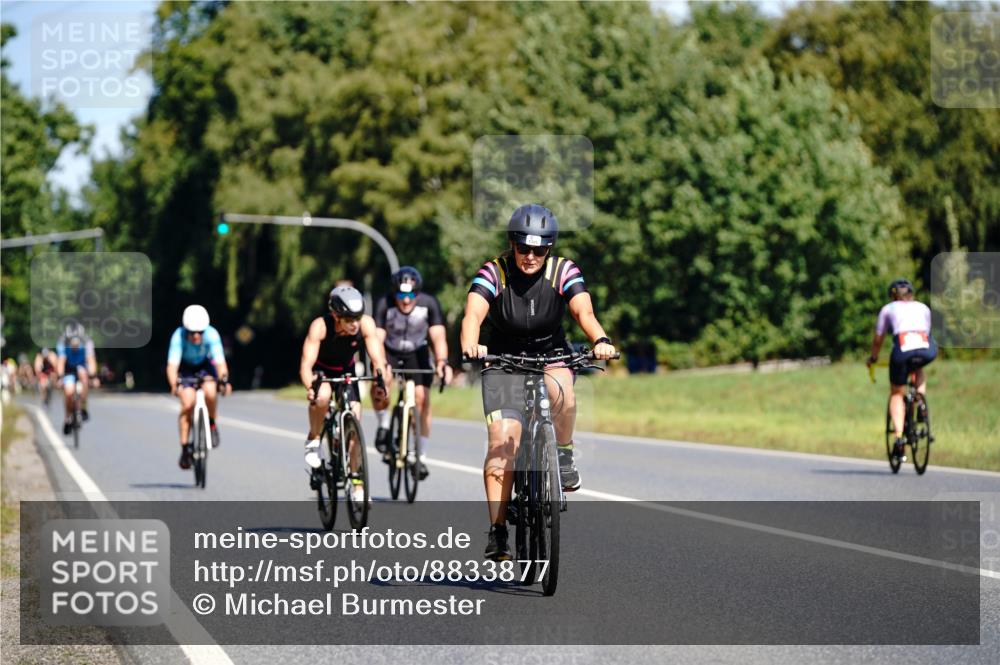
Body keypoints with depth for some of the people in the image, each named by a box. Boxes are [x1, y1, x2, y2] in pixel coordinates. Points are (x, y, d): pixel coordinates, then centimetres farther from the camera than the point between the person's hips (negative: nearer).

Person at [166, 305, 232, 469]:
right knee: (187, 404, -20)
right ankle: (185, 447, -6)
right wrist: (174, 385, -57)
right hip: (186, 368, -1)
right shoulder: (179, 336, -33)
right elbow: (172, 365, -39)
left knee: (210, 392, -30)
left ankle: (211, 424, -2)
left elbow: (220, 361, -36)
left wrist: (224, 379, -55)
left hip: (205, 365, 1)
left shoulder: (211, 334, -31)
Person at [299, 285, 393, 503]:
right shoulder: (320, 326, -34)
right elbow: (306, 364, -38)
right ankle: (313, 440, -9)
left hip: (346, 372, 2)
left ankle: (357, 485, 1)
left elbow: (378, 359, -31)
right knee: (322, 396, -36)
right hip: (321, 371, -2)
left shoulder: (366, 324, -28)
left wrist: (382, 385, -49)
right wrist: (310, 387, -58)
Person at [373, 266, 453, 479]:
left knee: (422, 397, -15)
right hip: (390, 351, -1)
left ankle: (422, 457, -4)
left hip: (417, 352, 1)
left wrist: (441, 362, -47)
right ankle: (384, 426, -8)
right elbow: (378, 338, -32)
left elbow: (438, 336, -29)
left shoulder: (429, 304, -24)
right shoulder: (385, 305, -26)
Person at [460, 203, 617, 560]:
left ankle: (564, 455, -8)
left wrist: (600, 340, -46)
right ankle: (497, 531, -15)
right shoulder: (493, 273, -14)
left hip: (551, 356, 1)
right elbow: (473, 315, -28)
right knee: (502, 438, -18)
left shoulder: (564, 272, -10)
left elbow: (584, 312, -25)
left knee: (562, 391, -35)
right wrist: (470, 344, -51)